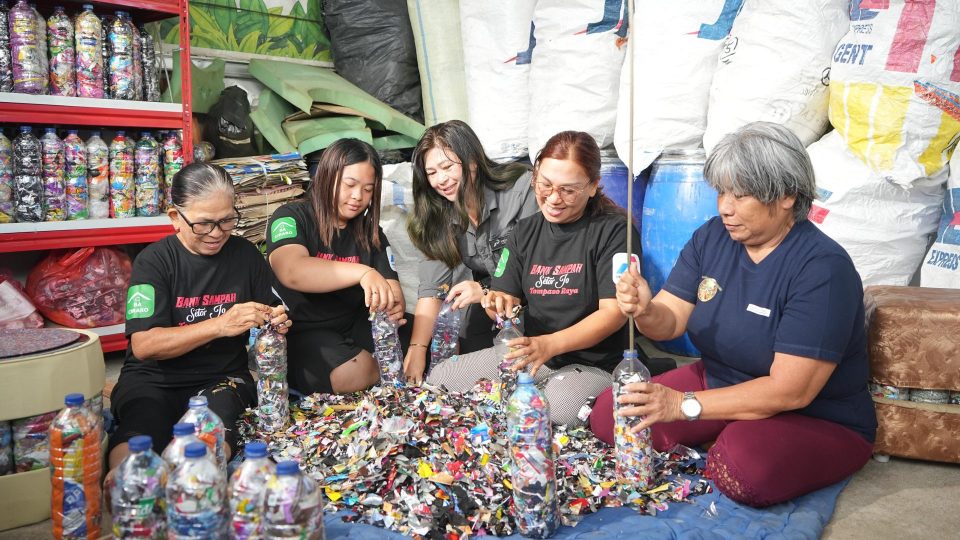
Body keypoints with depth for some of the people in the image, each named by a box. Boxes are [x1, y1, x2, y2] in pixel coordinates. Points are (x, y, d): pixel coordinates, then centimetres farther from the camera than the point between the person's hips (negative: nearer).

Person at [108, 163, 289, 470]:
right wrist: (220, 325, -24)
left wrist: (275, 325, -10)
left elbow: (260, 331, 15)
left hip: (221, 378, 2)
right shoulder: (154, 260, -4)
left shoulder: (246, 256, 5)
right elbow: (143, 346, -15)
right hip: (153, 378, -1)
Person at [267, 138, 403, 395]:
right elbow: (291, 272, -29)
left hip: (355, 328, 6)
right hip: (300, 333, -5)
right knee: (361, 372, -31)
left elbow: (393, 290, 2)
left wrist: (393, 308, -24)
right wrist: (362, 272, -43)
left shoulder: (371, 233, 11)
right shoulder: (291, 218, -7)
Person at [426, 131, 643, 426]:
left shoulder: (614, 230, -11)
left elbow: (614, 312, -17)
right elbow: (508, 299, 8)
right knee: (439, 379, -5)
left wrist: (549, 344, -29)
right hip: (529, 350, 6)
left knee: (556, 412, -36)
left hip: (593, 363, -5)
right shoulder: (526, 232, 8)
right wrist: (501, 304, -18)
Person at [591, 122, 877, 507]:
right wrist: (645, 312, -30)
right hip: (719, 383, 6)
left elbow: (790, 390, -27)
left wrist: (684, 404, -31)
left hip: (818, 421, -5)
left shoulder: (823, 269, -23)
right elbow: (671, 320, -5)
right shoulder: (711, 237, -2)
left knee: (745, 462, -37)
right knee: (607, 415, -9)